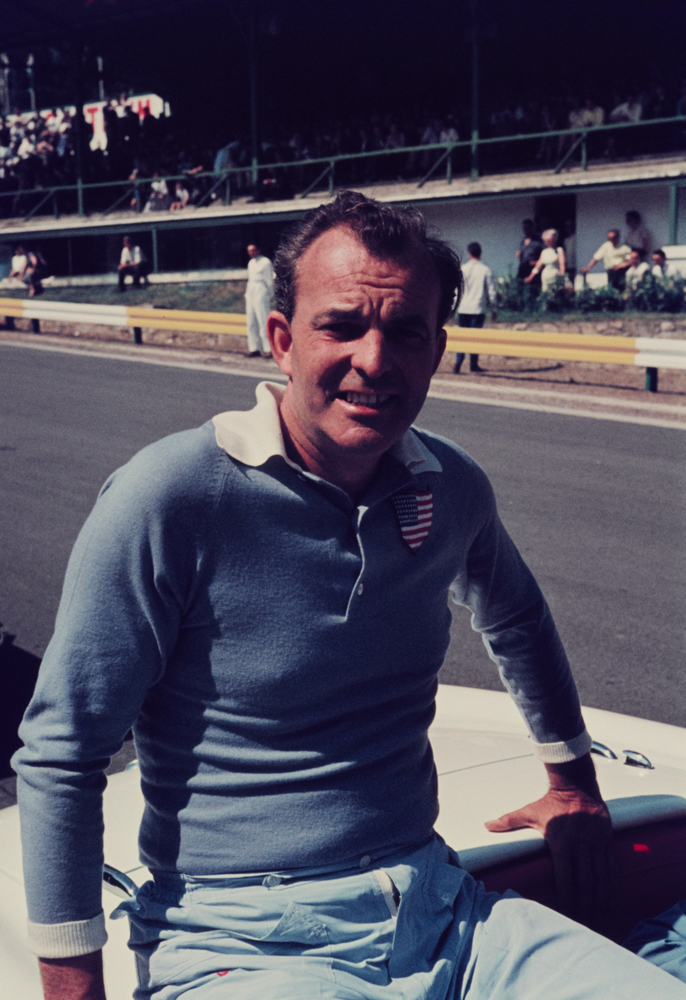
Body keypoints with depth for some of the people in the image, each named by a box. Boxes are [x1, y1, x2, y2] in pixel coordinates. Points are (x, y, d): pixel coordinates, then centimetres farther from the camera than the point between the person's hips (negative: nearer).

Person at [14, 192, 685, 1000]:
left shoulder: (451, 488, 2)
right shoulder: (167, 500, -15)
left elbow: (513, 616, 26)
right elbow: (59, 753, -10)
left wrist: (572, 780, 28)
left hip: (437, 911, 5)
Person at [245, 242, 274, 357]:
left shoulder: (265, 262, -3)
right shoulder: (250, 263, 19)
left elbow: (269, 280, -3)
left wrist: (270, 296, -5)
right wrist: (247, 294, 16)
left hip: (261, 291, -8)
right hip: (251, 292, 8)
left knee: (263, 321, -11)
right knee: (251, 322, 5)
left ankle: (268, 349, -11)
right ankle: (254, 348, 8)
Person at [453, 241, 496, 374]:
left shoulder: (463, 269, -1)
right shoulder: (486, 270, -2)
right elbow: (491, 292, 0)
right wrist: (494, 309, 8)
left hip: (463, 309, 1)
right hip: (478, 309, -1)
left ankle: (458, 362, -6)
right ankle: (473, 364, 7)